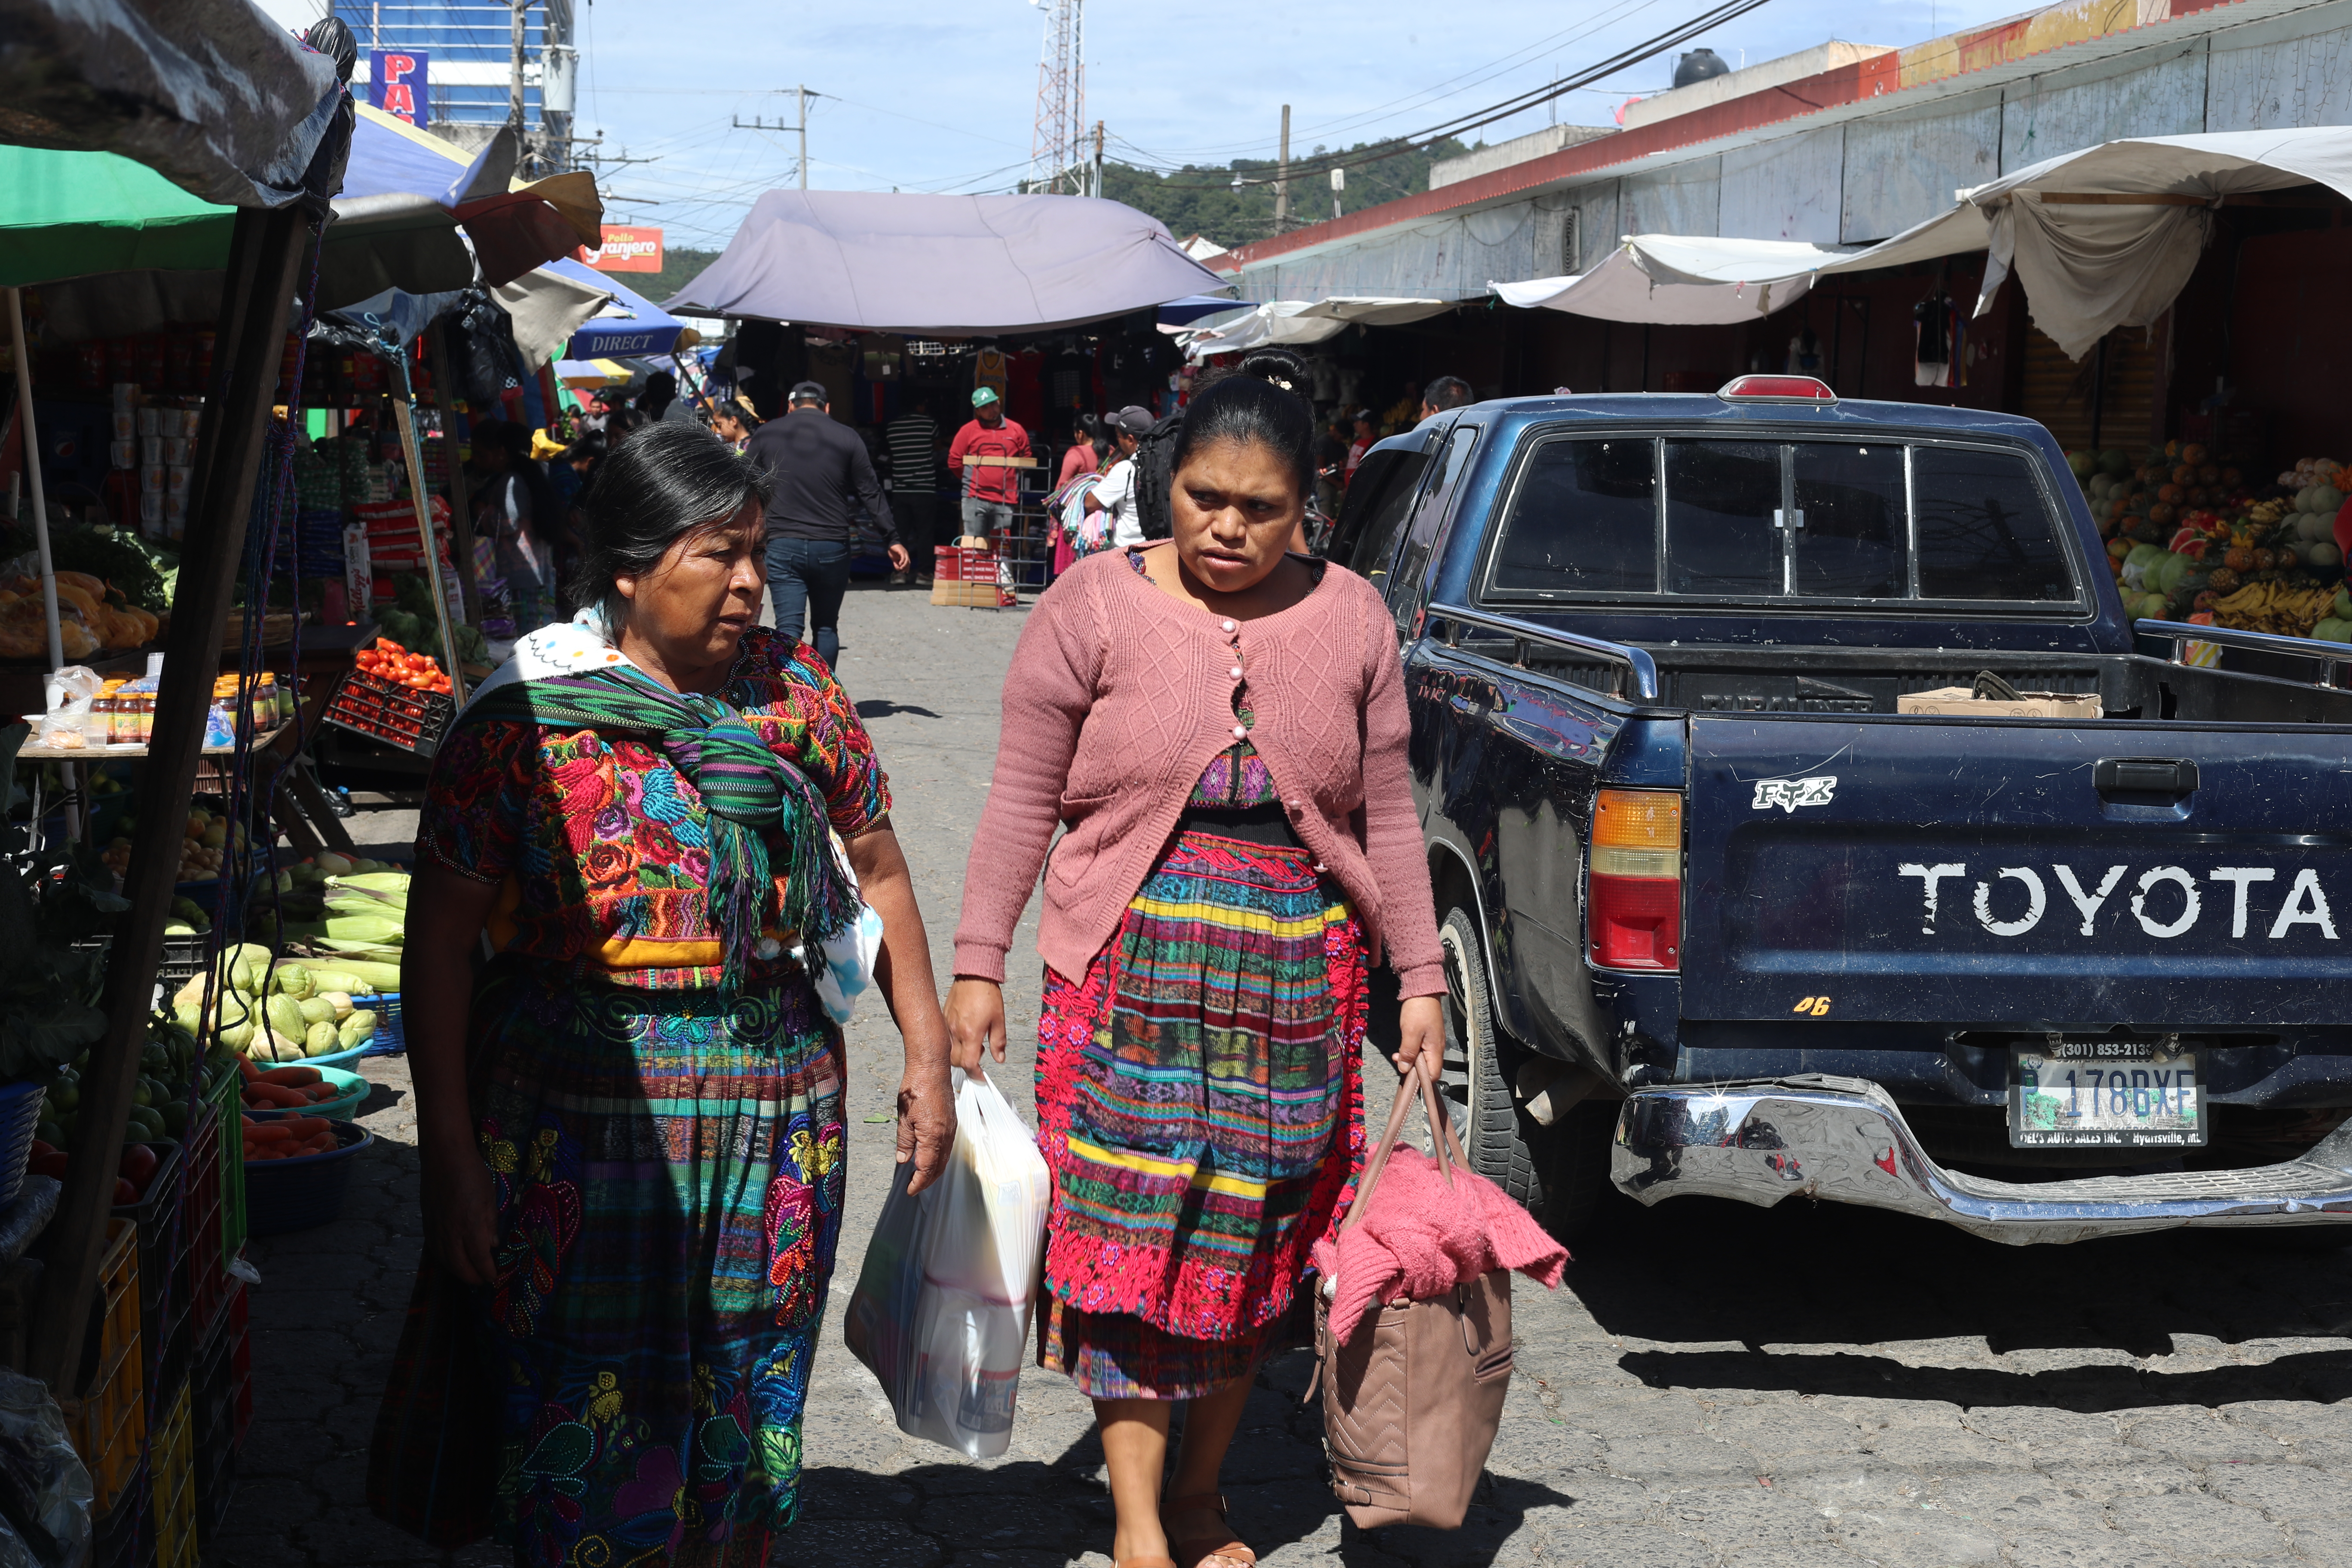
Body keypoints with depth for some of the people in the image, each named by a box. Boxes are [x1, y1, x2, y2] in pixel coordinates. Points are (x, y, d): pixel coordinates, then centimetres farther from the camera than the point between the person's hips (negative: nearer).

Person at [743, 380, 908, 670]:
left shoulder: (766, 435, 6)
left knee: (788, 628, -4)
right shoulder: (847, 438, 5)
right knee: (826, 627, 14)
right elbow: (871, 492, 5)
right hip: (832, 548, 1)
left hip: (783, 546, -1)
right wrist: (893, 539, 9)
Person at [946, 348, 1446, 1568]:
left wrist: (1421, 981, 7)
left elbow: (1388, 817, 9)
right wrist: (977, 966, -5)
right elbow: (1022, 803, -1)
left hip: (1297, 979, 3)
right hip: (1131, 966, -2)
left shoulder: (1350, 620, 5)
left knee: (1256, 1240, 8)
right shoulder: (1096, 605, -2)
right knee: (1130, 1229, -6)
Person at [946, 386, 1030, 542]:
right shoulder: (968, 430, 3)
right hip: (975, 499, -2)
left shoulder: (1016, 430, 8)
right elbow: (954, 461, 6)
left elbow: (1026, 459, 17)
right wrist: (972, 479, 10)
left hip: (1005, 500, 2)